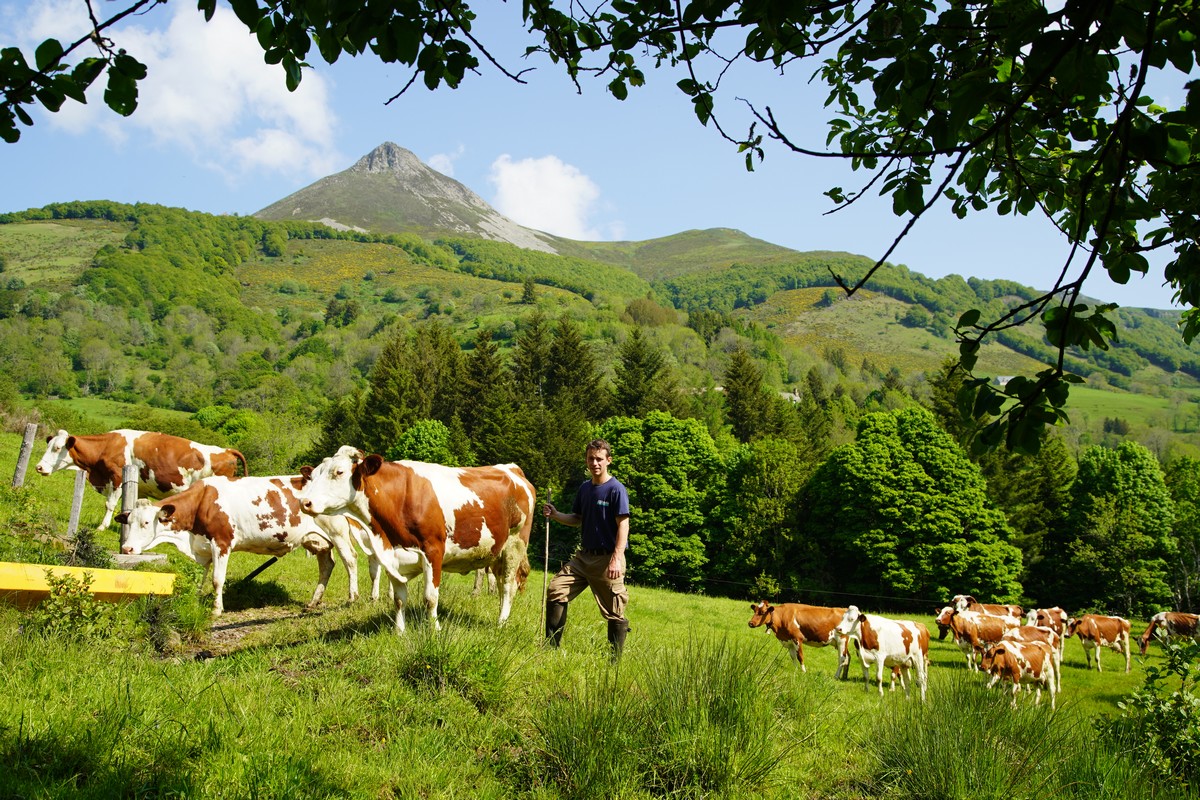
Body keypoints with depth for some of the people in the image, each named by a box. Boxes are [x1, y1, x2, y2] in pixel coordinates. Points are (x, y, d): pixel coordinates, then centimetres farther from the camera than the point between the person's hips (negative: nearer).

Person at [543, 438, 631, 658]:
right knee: (556, 590, -2)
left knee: (614, 611, -1)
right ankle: (552, 646, 8)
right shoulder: (584, 488, 11)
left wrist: (617, 559, -24)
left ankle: (615, 660, 12)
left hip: (607, 559, -7)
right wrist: (555, 515, 1)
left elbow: (623, 525, -15)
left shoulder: (616, 489, -10)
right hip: (584, 556, 7)